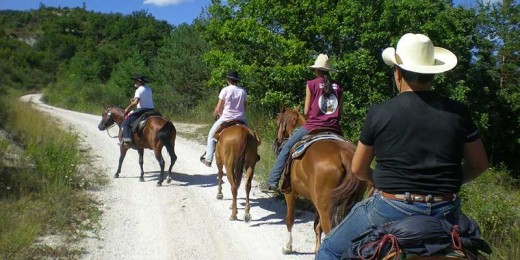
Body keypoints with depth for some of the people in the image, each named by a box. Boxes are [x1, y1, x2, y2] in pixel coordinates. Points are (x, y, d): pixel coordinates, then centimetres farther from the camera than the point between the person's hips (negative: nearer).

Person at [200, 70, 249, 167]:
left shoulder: (225, 90, -9)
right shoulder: (243, 91, 2)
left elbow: (218, 109, -6)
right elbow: (245, 107, 8)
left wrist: (215, 114, 15)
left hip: (226, 118, -3)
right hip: (241, 119, 3)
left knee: (211, 135, 18)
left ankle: (208, 159, 18)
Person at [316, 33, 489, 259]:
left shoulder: (379, 113, -9)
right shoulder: (457, 112, -2)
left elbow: (358, 169, 1)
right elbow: (479, 164, 9)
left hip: (391, 209, -3)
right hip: (446, 213, 3)